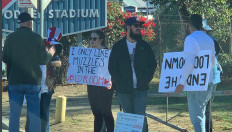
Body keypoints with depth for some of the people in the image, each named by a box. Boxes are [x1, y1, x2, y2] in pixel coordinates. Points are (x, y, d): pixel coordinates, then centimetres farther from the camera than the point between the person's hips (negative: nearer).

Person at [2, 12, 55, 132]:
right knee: (34, 115, 4)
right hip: (33, 82, -1)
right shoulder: (36, 38, -6)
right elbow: (44, 60, -4)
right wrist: (50, 53, 17)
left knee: (14, 115, 5)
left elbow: (5, 58, 2)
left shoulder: (10, 38, -1)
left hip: (15, 81, 1)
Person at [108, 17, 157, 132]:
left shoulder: (144, 46, 8)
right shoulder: (118, 47, 6)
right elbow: (112, 67, 5)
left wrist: (146, 79, -2)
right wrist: (118, 82, -6)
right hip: (124, 90, 1)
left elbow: (152, 64, 11)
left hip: (141, 89, -1)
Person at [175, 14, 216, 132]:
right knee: (201, 113, 21)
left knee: (196, 117, -7)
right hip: (208, 82, 8)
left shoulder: (191, 39, -10)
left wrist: (182, 83, -17)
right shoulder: (209, 40, 13)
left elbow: (189, 63, -19)